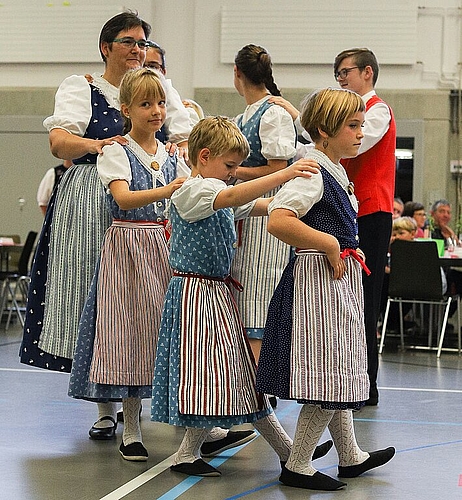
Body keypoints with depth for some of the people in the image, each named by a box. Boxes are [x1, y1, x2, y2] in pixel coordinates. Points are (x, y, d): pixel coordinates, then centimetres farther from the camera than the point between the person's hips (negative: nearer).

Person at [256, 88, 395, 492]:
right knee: (327, 375, -6)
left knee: (337, 372, 18)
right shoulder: (311, 171, -16)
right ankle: (297, 466, 4)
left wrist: (349, 250, 12)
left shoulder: (336, 171, 14)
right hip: (318, 281, -10)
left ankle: (350, 457, 30)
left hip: (339, 282, 10)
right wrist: (330, 245, -22)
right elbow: (278, 221, -30)